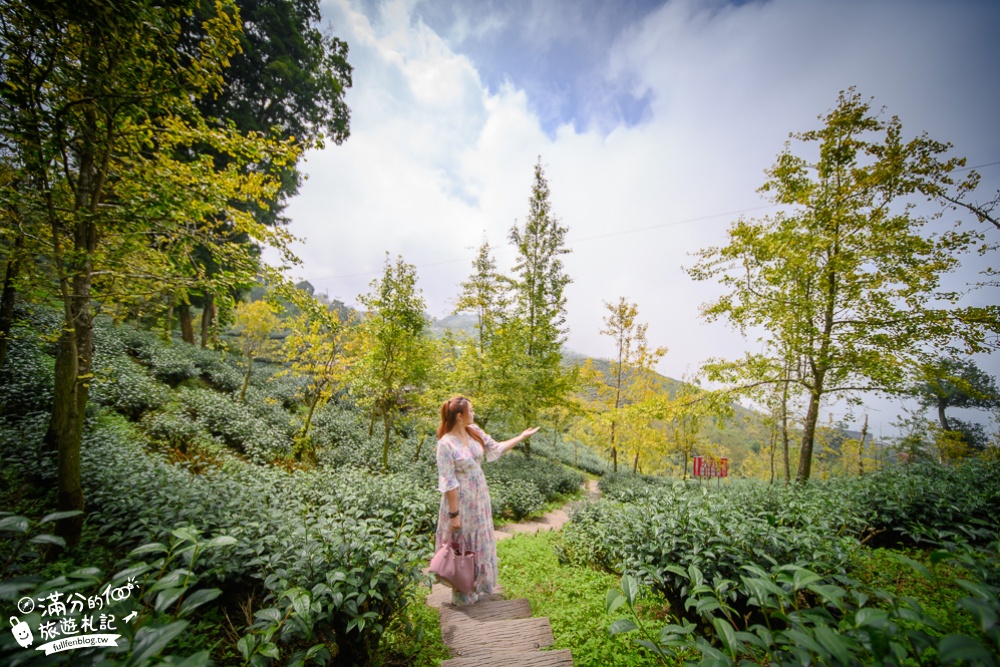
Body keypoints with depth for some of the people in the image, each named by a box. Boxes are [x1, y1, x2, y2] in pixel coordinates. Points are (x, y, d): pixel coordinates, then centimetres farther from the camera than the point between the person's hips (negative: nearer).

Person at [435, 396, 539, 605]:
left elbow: (495, 449, 9)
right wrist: (454, 513, -17)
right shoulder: (446, 444, -25)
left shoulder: (474, 431, -4)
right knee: (462, 545, 12)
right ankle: (462, 594, 36)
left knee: (481, 540, 22)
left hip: (480, 496, 7)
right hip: (461, 499, -7)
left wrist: (522, 436, 9)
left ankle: (479, 586, 45)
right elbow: (448, 482, -21)